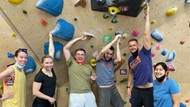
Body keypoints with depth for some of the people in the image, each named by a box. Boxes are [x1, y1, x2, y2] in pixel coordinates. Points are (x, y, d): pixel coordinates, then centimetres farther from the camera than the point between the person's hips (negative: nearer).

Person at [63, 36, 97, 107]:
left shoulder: (89, 66, 15)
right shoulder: (71, 63, 6)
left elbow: (93, 80, 24)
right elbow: (65, 48, 0)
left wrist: (93, 79, -1)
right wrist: (78, 39, 1)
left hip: (89, 94, 3)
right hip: (75, 95, -3)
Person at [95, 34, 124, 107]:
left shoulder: (112, 61, 3)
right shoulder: (99, 60, -4)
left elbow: (119, 59, -19)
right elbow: (102, 51, -23)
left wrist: (117, 43, -14)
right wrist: (114, 40, -22)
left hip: (113, 88, 5)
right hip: (103, 89, -4)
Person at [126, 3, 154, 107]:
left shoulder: (144, 53, -9)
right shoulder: (130, 60, 5)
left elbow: (146, 34, -16)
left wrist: (147, 15, -18)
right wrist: (128, 86, 14)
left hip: (148, 90, -4)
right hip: (136, 89, 5)